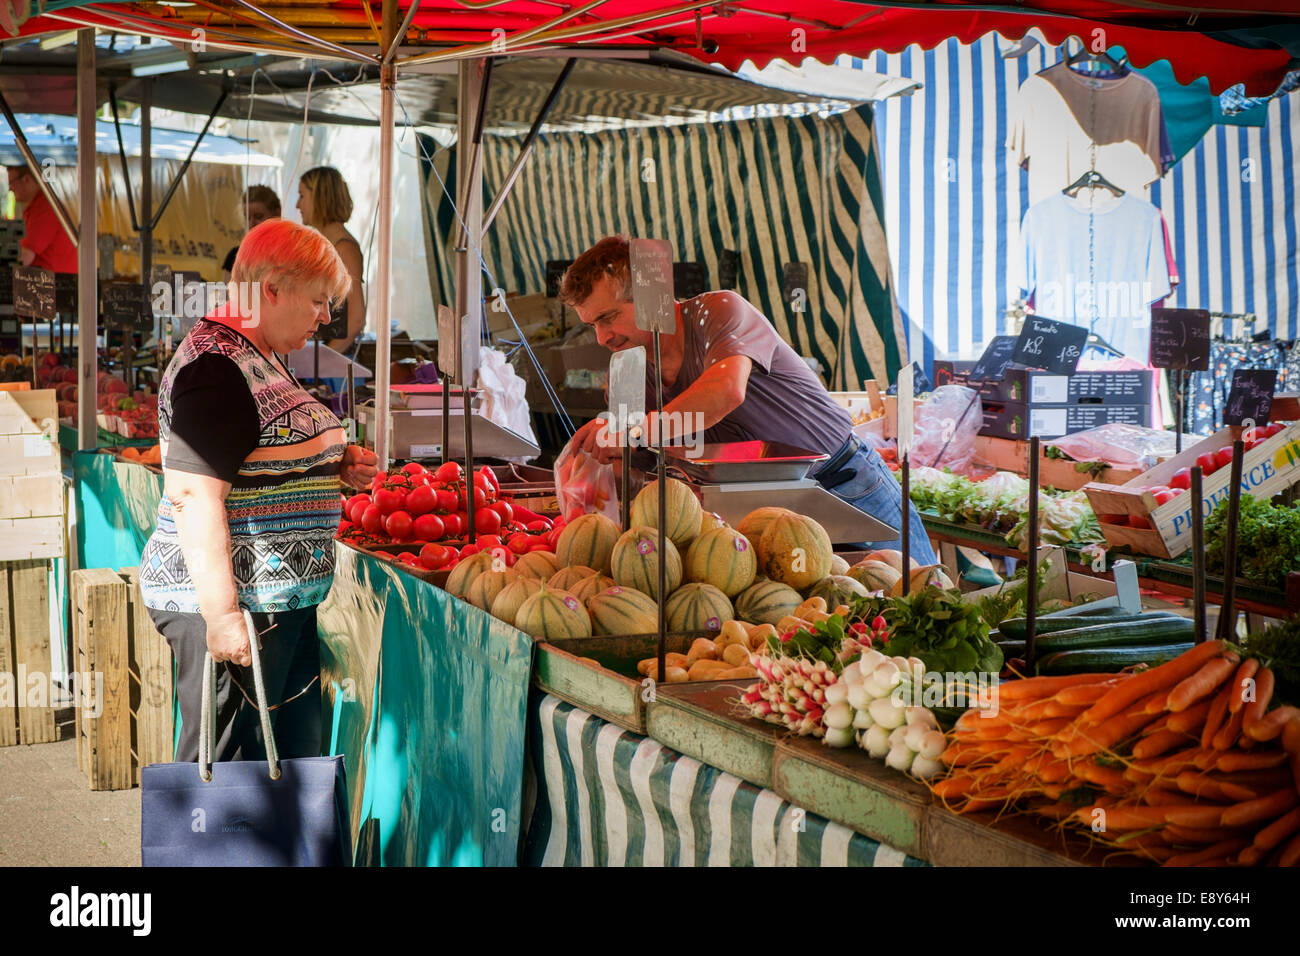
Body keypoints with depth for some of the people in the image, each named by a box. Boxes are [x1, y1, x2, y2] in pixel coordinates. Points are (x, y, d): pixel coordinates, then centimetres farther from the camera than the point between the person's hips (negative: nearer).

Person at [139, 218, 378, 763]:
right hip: (230, 602, -11)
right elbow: (195, 495, -24)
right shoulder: (217, 368, -17)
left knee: (297, 754, 16)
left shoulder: (260, 360, 16)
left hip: (281, 603, 11)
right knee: (222, 766, -3)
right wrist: (221, 614, -26)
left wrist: (335, 468, 12)